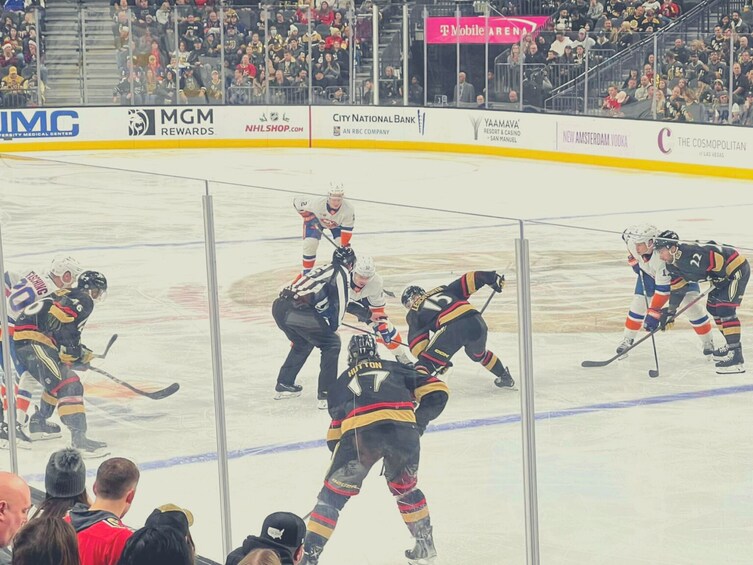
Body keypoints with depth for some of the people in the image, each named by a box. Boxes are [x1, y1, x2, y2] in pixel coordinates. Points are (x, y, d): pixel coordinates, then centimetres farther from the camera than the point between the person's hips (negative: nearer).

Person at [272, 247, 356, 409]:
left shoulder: (324, 269, 32)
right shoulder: (342, 272, 7)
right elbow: (339, 303, -2)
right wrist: (333, 326, 11)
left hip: (280, 306, 8)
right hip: (298, 310, -8)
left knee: (303, 343, 32)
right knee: (331, 344, 5)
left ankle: (284, 385, 37)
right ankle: (326, 394, -1)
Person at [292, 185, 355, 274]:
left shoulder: (348, 209, -39)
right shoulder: (317, 203, -42)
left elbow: (347, 230, -30)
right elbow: (297, 200, -24)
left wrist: (345, 246, -32)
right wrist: (306, 214, -23)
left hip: (337, 223, 1)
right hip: (316, 219, -1)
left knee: (342, 244, -14)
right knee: (310, 244, -15)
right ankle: (307, 271, 4)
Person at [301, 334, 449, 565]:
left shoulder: (342, 381, 31)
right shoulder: (396, 369, 31)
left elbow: (335, 430, 26)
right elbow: (437, 391, 21)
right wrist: (420, 422, 28)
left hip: (359, 433, -1)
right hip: (404, 431, 1)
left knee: (333, 492, 11)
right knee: (405, 488, 29)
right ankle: (425, 546, 34)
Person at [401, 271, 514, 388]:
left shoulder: (414, 313, 21)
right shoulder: (443, 290, 33)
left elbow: (416, 340, 10)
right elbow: (467, 281, 22)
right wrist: (492, 278, 23)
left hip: (451, 328, -6)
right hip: (476, 321, 6)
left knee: (427, 362, 2)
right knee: (479, 353, 36)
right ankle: (505, 378, 48)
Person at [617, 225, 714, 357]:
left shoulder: (663, 258, -46)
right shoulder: (634, 242, -30)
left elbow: (663, 290, -43)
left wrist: (653, 314, -42)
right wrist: (634, 261, 1)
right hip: (649, 272, 5)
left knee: (691, 305, -14)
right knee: (638, 304, -1)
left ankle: (708, 342, 1)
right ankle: (627, 339, 15)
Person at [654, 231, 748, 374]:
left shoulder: (692, 255, -31)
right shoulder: (673, 265, 2)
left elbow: (719, 261, -28)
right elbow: (678, 288, 14)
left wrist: (733, 281, -21)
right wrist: (671, 311, 15)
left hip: (737, 268, -11)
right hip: (723, 274, 11)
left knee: (725, 309, -18)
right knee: (713, 307, 18)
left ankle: (736, 357, -21)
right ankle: (731, 345, 33)